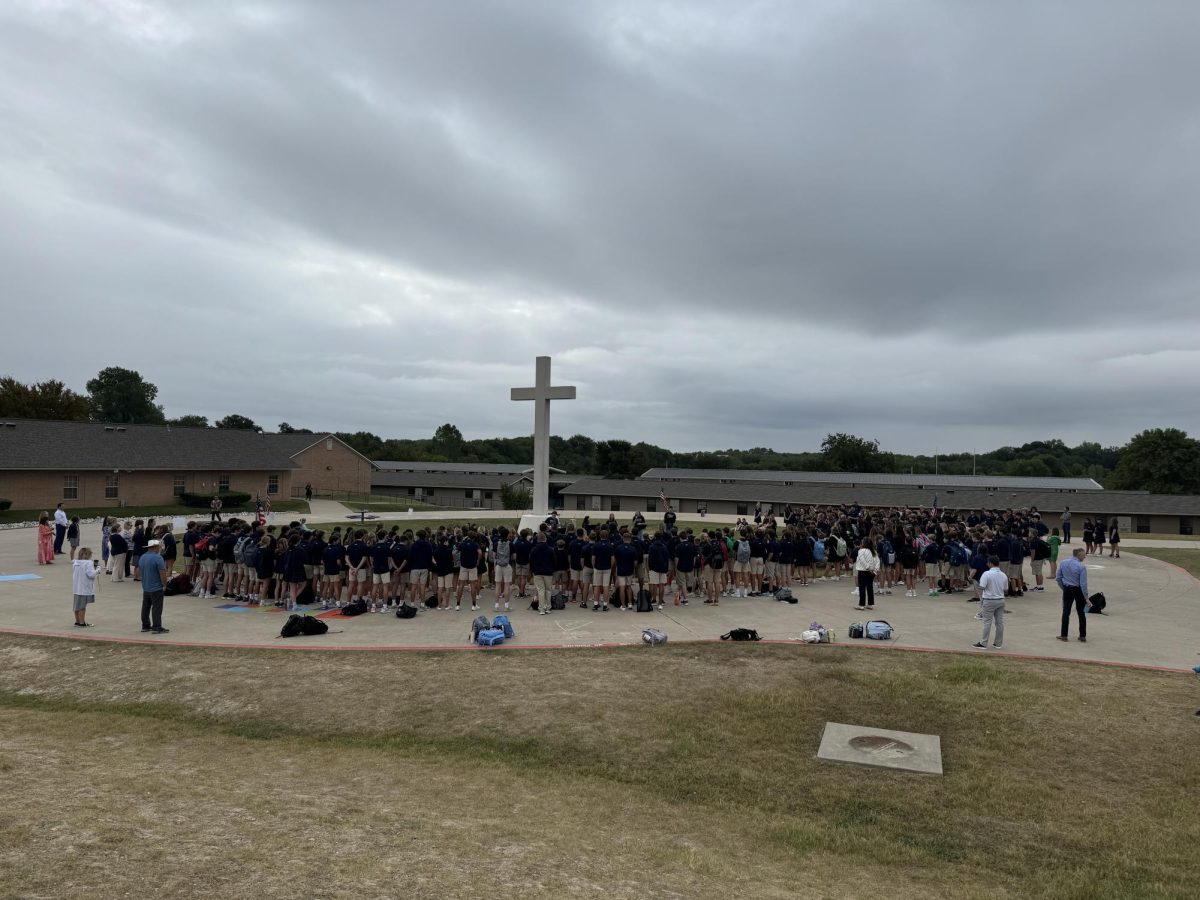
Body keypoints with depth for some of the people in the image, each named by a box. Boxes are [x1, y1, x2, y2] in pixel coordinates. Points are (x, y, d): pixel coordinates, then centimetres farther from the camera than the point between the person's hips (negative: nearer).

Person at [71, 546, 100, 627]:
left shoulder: (75, 563, 9)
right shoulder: (88, 563, -16)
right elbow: (91, 574, -25)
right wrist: (98, 569, -9)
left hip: (76, 588, 8)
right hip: (85, 589, -8)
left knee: (77, 605, 16)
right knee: (82, 606, -1)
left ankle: (77, 621, 26)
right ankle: (82, 623, 5)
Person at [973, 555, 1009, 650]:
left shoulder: (987, 574, -16)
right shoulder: (1003, 575, 3)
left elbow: (981, 588, -20)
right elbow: (1006, 591, 9)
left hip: (989, 601, -5)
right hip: (1000, 600, 5)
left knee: (987, 623, -1)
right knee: (1000, 622, 10)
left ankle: (983, 643, 3)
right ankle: (998, 643, 16)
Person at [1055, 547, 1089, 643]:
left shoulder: (1063, 563, -3)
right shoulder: (1082, 567, -18)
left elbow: (1058, 578, 3)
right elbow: (1083, 584, -18)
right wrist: (1086, 597, -11)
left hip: (1067, 590, 3)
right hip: (1078, 591, -3)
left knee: (1066, 612, 10)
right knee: (1081, 613, 11)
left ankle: (1063, 635, 13)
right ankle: (1082, 636, 15)